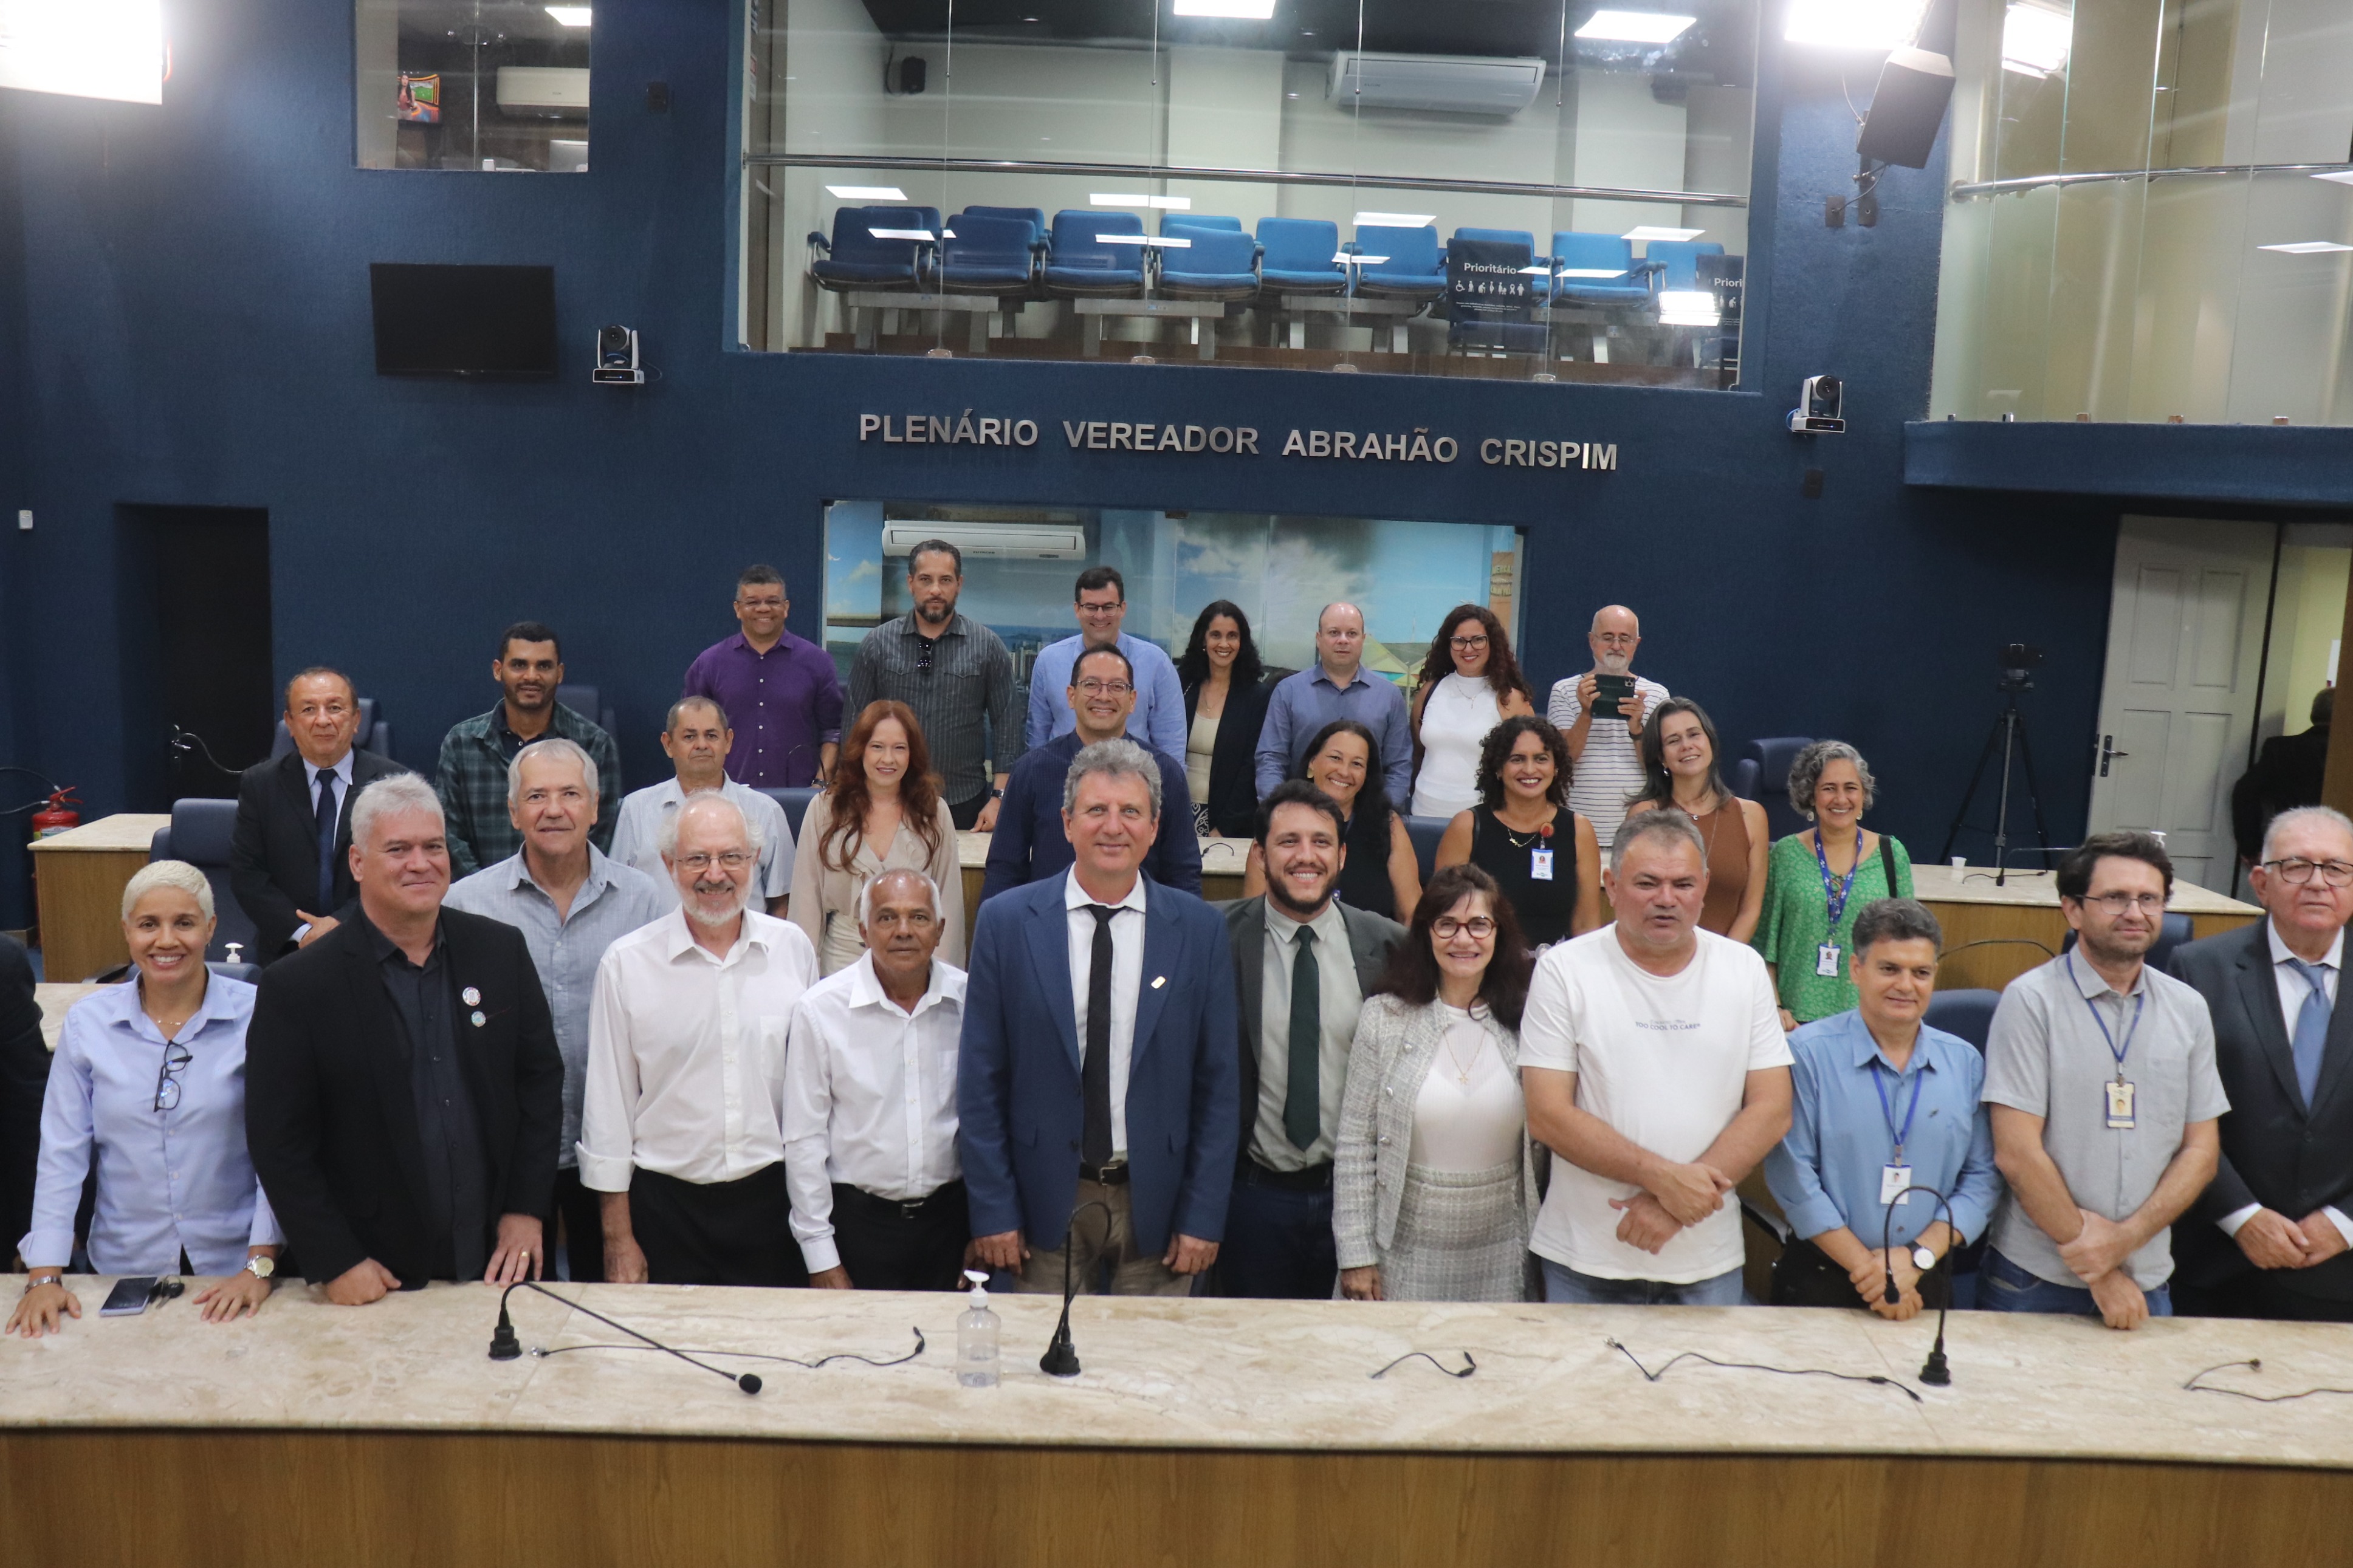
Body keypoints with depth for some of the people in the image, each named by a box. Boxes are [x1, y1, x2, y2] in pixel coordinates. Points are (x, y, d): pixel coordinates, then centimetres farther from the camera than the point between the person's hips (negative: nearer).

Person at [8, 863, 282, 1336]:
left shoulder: (256, 1015, -6)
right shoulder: (88, 1023, 1)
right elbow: (62, 1156, 2)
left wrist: (261, 1266, -12)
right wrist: (45, 1276, -5)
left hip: (233, 1270, -2)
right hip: (124, 1270, 2)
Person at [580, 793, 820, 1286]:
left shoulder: (794, 948, 1)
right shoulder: (626, 963, -4)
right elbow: (608, 1104, 0)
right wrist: (618, 1238, 0)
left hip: (773, 1197, 2)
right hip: (666, 1203, -1)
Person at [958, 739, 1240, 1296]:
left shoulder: (1200, 929, -1)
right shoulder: (1006, 922, -2)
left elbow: (1218, 1083, 1)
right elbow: (980, 1079, -1)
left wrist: (1203, 1217, -2)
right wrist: (992, 1210, -3)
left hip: (1156, 1205, 1)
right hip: (1045, 1205, 0)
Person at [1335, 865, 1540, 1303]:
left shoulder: (1524, 1020, -2)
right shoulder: (1385, 1017, -6)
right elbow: (1355, 1143, -4)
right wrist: (1356, 1256, -5)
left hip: (1502, 1254, 1)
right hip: (1408, 1249, -1)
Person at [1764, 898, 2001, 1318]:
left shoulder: (1965, 1063, 5)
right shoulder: (1808, 1054, -9)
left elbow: (1982, 1177, 1)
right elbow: (1792, 1176, -13)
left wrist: (1918, 1256, -11)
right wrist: (1867, 1268, -14)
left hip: (1925, 1285, 3)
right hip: (1821, 1279, -3)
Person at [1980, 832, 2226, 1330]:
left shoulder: (2188, 1008, 5)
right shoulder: (2032, 999, -10)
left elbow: (2201, 1149, 5)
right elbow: (2016, 1152, -14)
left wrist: (2126, 1237, -10)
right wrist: (2099, 1274, -11)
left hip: (2147, 1282, 4)